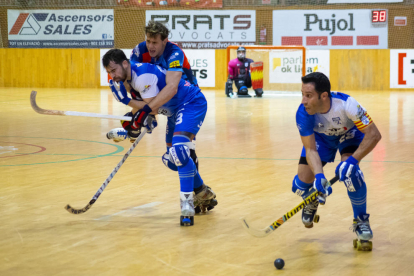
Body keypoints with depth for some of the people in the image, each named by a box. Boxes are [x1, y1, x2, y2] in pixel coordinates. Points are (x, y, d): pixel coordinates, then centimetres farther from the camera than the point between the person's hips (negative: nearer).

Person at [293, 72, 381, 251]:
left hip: (349, 134, -3)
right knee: (302, 184, -8)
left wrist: (352, 160, -45)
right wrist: (319, 176, -47)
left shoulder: (346, 104, -40)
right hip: (321, 136, 3)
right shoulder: (303, 114, -33)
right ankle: (312, 202, 32)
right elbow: (310, 150, -29)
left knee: (350, 171, -31)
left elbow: (374, 134, -36)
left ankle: (361, 220, -9)